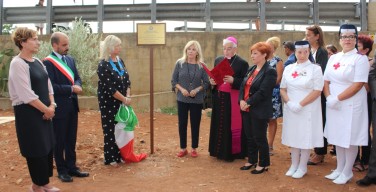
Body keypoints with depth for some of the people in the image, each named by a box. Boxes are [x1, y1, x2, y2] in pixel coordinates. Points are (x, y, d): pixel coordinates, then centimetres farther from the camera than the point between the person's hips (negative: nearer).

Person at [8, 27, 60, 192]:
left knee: (48, 147, 12)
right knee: (36, 150, 2)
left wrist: (51, 105, -2)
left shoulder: (37, 62, 10)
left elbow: (48, 85, 13)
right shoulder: (17, 64, -15)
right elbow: (26, 94, -20)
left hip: (44, 111, 8)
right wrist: (46, 109, -13)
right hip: (28, 113, -8)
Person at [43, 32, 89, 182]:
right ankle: (62, 170, 21)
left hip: (72, 105, 7)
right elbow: (50, 86, -21)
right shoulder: (48, 62, -14)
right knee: (59, 141, 8)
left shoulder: (70, 59, 9)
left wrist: (77, 85, -10)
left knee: (71, 140, 15)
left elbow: (77, 78, 12)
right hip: (59, 107, -7)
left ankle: (71, 167, 27)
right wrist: (71, 89, -19)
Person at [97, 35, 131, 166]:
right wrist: (124, 99, -16)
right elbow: (110, 88, -19)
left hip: (121, 102, 6)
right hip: (108, 102, -6)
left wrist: (128, 96, -7)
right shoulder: (103, 65, -15)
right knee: (110, 130, 2)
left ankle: (119, 155, 22)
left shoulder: (120, 61, 7)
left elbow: (127, 80, 8)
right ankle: (110, 158, 14)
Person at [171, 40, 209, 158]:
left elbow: (206, 83, -2)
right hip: (182, 99, 1)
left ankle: (194, 149, 22)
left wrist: (197, 90, -17)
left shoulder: (202, 65, -3)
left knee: (195, 124, 8)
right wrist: (181, 89, -13)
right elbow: (174, 80, 2)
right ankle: (183, 148, 22)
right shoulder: (180, 63, -2)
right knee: (182, 124, 7)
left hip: (197, 100, 0)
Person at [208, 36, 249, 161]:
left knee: (232, 126, 1)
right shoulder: (218, 60, 9)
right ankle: (219, 150, 23)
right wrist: (212, 81, -6)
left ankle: (231, 152, 12)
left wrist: (233, 81, -24)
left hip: (233, 100, -5)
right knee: (219, 125, 11)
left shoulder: (242, 63, -7)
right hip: (219, 98, 5)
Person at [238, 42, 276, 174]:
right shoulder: (251, 69, 13)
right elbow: (243, 86, 9)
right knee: (249, 137, 15)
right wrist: (241, 101, -8)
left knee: (259, 138, 3)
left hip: (260, 111, -8)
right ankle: (252, 161, 30)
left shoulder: (270, 71, -12)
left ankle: (263, 164, 18)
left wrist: (248, 103, -18)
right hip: (246, 109, 8)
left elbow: (263, 92, -20)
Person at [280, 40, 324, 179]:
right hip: (291, 109, 4)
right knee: (293, 136, 10)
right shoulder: (288, 69, 8)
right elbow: (283, 89, 9)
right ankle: (294, 165, 23)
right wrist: (289, 103, -9)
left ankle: (302, 167, 16)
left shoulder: (315, 69, -4)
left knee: (305, 137, 3)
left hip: (308, 110, -4)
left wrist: (300, 104, -16)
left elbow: (317, 91, -11)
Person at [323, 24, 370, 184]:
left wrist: (337, 98, -18)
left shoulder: (360, 58, -8)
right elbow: (326, 80, 7)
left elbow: (358, 85, -16)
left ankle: (347, 172, 19)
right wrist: (329, 98, -10)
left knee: (349, 138, 3)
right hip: (333, 104, 5)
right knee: (338, 137, 13)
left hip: (351, 104, -5)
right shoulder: (333, 58, 9)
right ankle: (339, 169, 27)